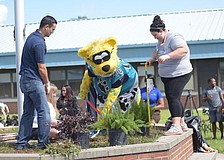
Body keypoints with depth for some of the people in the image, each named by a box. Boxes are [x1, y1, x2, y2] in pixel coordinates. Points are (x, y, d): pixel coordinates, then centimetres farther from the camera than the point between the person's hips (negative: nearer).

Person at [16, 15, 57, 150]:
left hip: (25, 80, 10)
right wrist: (47, 84, -1)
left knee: (28, 112, 12)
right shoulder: (39, 43, -18)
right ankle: (43, 142, 0)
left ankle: (22, 143, 13)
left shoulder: (32, 37, 13)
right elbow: (41, 68, -16)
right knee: (44, 111, -4)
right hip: (34, 81, -10)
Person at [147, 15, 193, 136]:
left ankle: (176, 127, -25)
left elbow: (184, 50, -34)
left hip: (179, 74, -10)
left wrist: (168, 56, -43)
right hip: (167, 75, 10)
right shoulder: (161, 41, 14)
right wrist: (152, 59, 19)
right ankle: (182, 124, 24)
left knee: (173, 98, -20)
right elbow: (157, 50, 36)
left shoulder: (174, 38, -17)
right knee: (174, 99, 13)